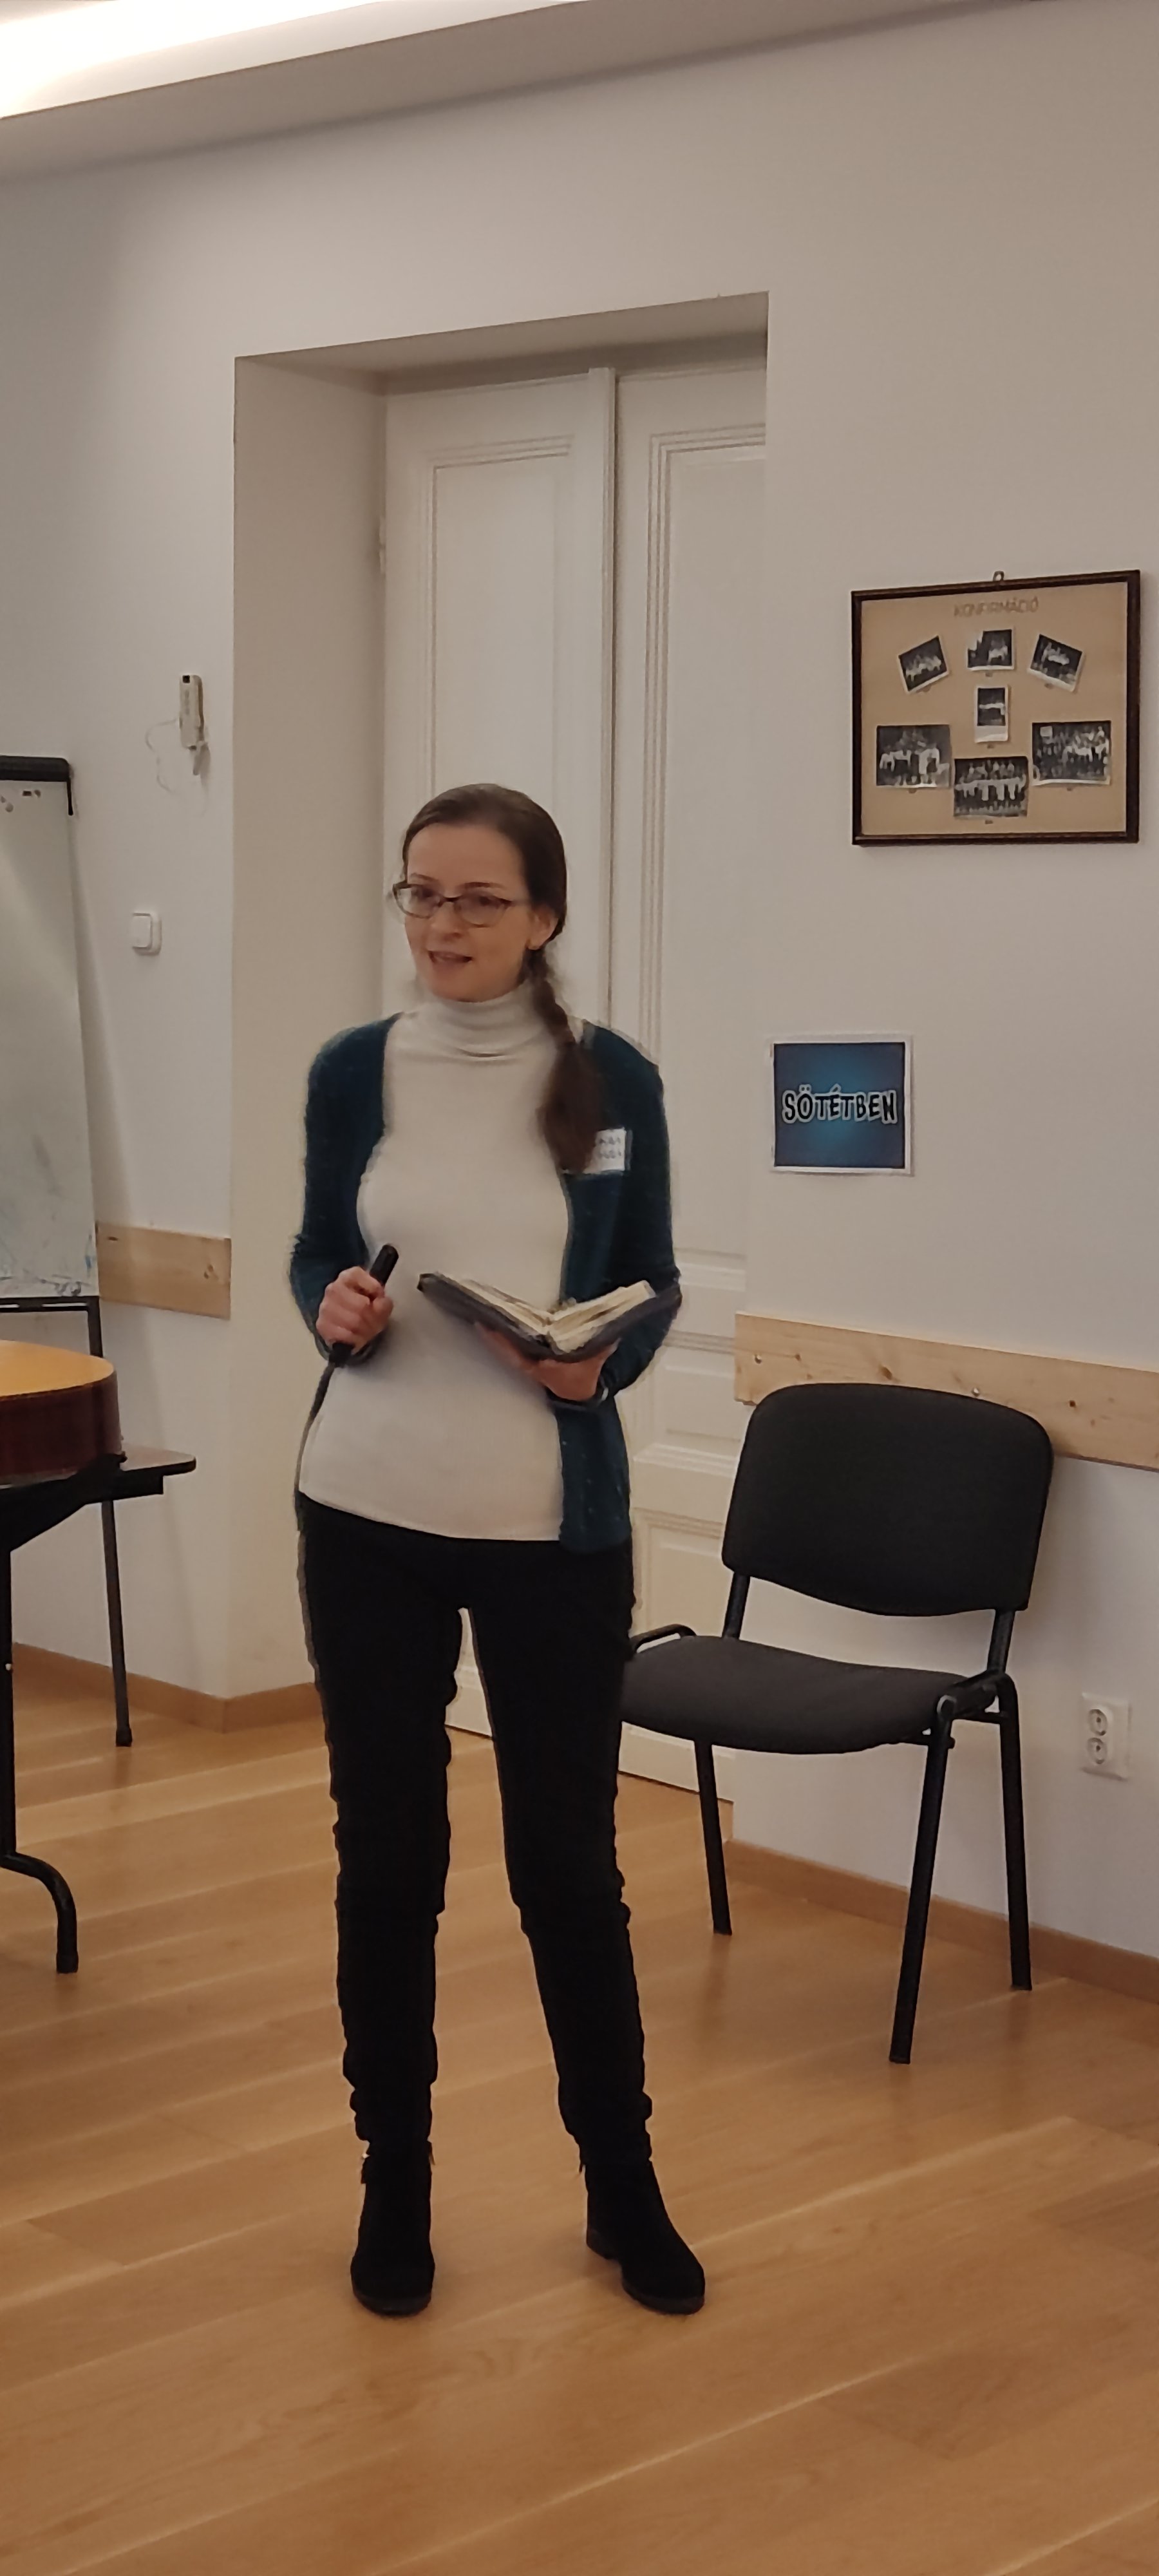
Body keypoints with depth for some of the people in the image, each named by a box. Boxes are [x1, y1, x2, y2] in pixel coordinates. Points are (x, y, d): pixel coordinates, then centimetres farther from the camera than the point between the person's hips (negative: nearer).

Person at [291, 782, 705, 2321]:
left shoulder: (616, 1081, -2)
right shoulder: (355, 1071, 1)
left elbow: (653, 1286, 5)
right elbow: (317, 1256, 10)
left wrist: (602, 1363, -15)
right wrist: (333, 1311, -12)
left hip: (557, 1525, -1)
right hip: (369, 1515, 1)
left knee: (568, 1859, 7)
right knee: (386, 1856, 8)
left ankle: (623, 2184, 25)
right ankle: (395, 2182, 25)